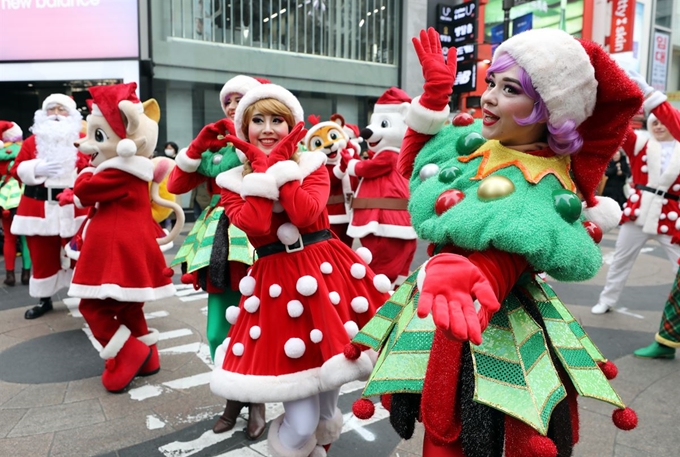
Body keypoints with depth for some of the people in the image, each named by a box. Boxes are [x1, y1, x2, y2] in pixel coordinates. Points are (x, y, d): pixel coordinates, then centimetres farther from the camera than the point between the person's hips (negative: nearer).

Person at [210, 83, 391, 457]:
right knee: (301, 424, -3)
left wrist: (279, 165, -9)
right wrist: (263, 168, -9)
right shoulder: (233, 181, 5)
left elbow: (306, 214, -15)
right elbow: (254, 227, -16)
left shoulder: (313, 164, 5)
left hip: (328, 275, 2)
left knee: (327, 401, 16)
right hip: (276, 287, -1)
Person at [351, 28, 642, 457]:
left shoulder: (541, 188, -22)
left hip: (492, 319, -7)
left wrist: (463, 277, -60)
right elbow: (415, 163, 15)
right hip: (442, 306, 7)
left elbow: (503, 261, -36)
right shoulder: (476, 140, 0)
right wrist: (435, 91, 6)